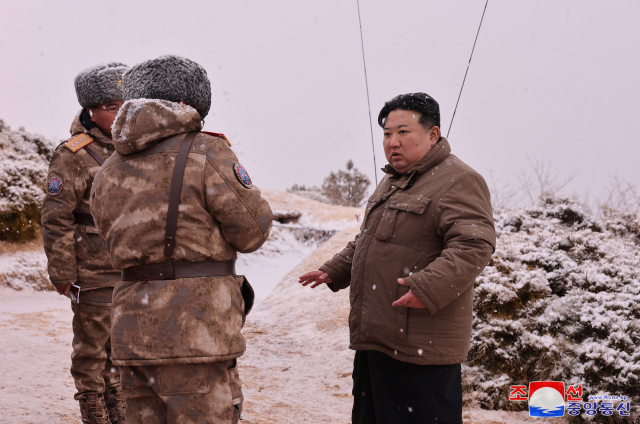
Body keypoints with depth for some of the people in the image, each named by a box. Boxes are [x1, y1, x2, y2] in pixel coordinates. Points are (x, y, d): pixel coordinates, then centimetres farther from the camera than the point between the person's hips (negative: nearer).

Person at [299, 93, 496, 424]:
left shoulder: (458, 181, -11)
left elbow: (473, 246, -23)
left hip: (420, 344, -10)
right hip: (374, 336, 10)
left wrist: (429, 287, -33)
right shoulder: (390, 183, 21)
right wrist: (334, 272, 25)